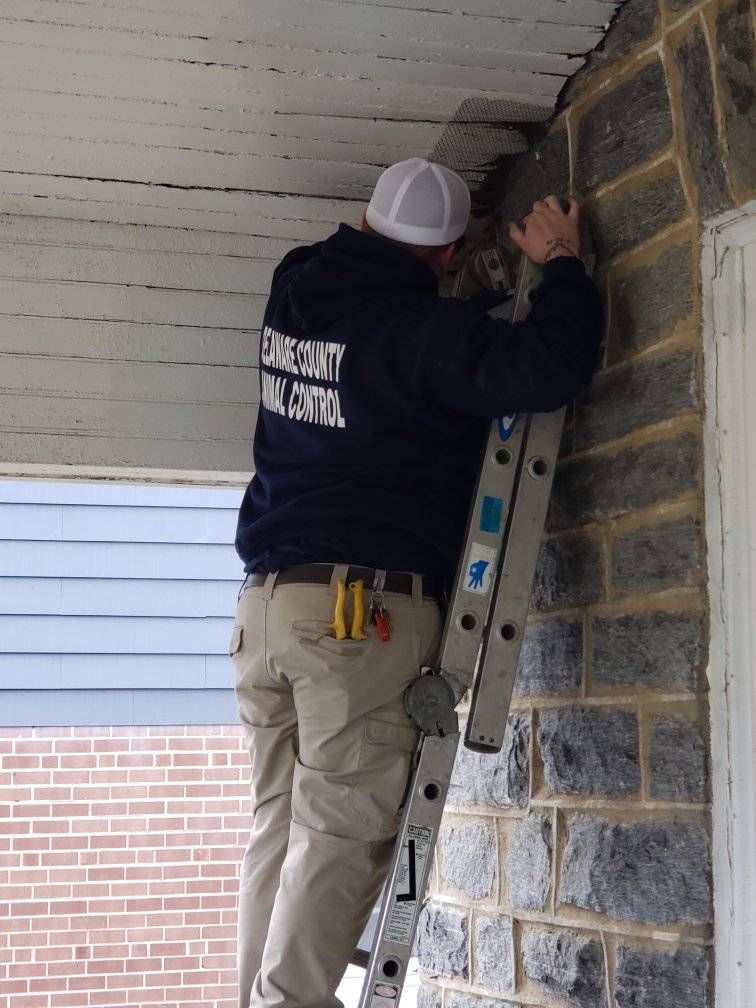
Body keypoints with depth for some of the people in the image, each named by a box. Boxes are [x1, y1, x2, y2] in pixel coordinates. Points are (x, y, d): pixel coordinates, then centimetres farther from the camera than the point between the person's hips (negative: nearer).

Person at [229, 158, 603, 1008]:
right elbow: (548, 369, -20)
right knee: (341, 831, -5)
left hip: (266, 601, 7)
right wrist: (560, 261, -4)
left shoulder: (295, 291, 12)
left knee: (279, 824, 10)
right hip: (365, 611, -7)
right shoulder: (420, 327, -10)